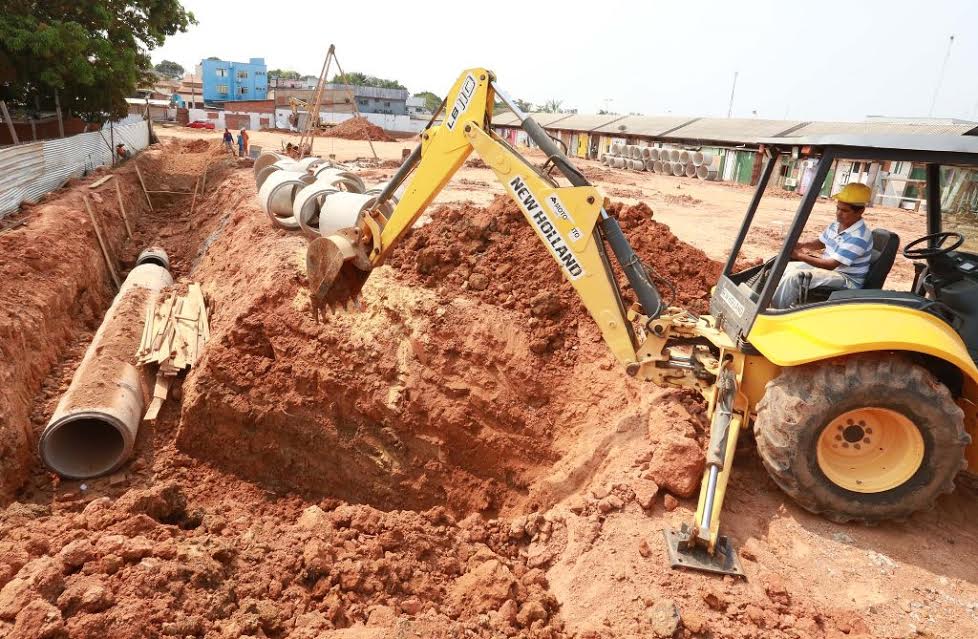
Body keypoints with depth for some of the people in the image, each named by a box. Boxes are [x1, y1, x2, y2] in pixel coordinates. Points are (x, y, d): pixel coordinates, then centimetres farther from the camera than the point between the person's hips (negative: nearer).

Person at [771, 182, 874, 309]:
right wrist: (801, 245, -2)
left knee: (795, 276, -28)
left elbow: (831, 264, -26)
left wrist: (800, 256, -30)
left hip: (846, 279, -9)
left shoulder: (859, 236, -23)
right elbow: (820, 243, 21)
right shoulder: (836, 225, 4)